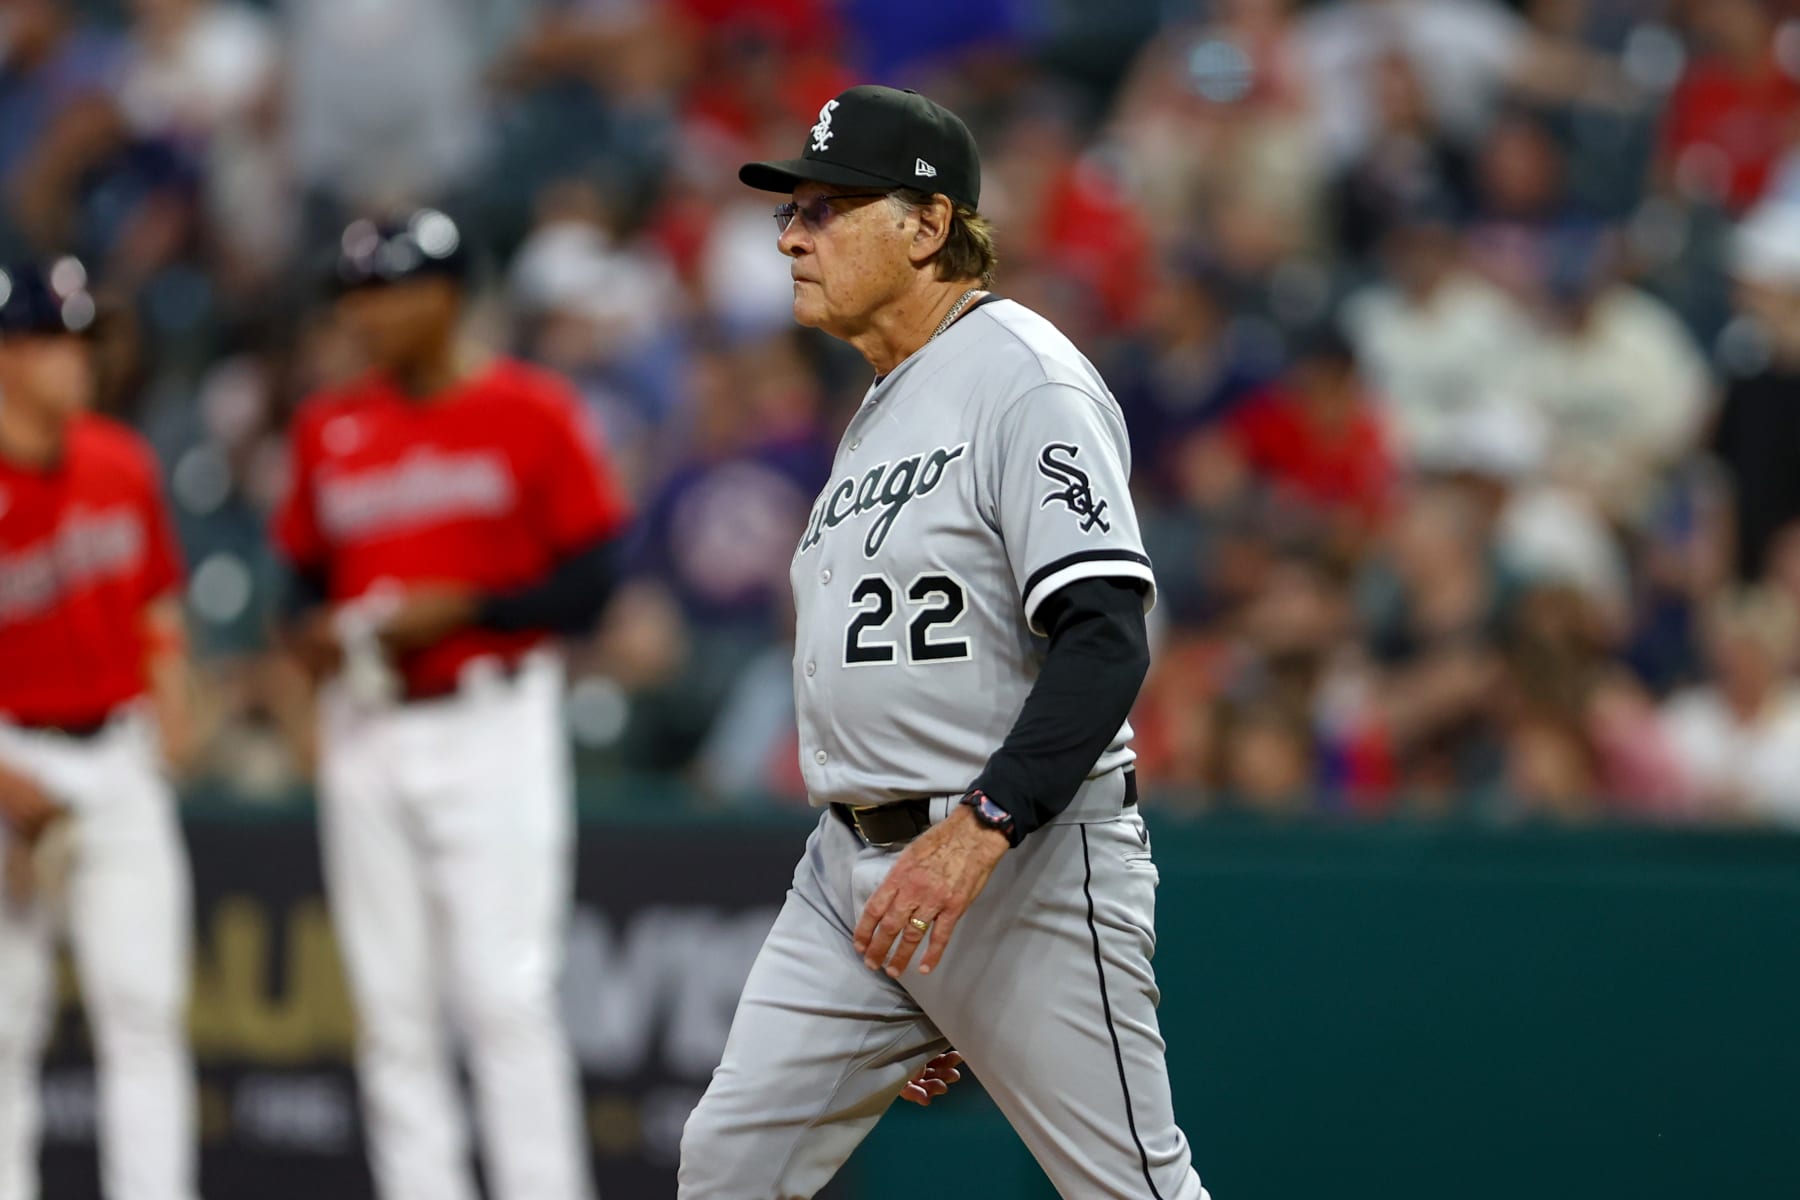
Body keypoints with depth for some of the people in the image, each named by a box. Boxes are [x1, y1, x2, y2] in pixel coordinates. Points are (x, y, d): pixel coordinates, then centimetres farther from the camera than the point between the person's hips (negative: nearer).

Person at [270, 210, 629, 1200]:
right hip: (366, 737, 5)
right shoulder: (330, 430, 12)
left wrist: (456, 609, -15)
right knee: (390, 1000, 5)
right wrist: (309, 631, -3)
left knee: (504, 991, -9)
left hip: (492, 723, -5)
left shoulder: (530, 413, -3)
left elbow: (588, 582, -6)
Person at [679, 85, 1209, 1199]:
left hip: (1027, 859, -9)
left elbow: (1107, 642, -22)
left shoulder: (1024, 377, -11)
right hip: (854, 869, 9)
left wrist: (979, 827, -32)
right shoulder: (882, 406, 19)